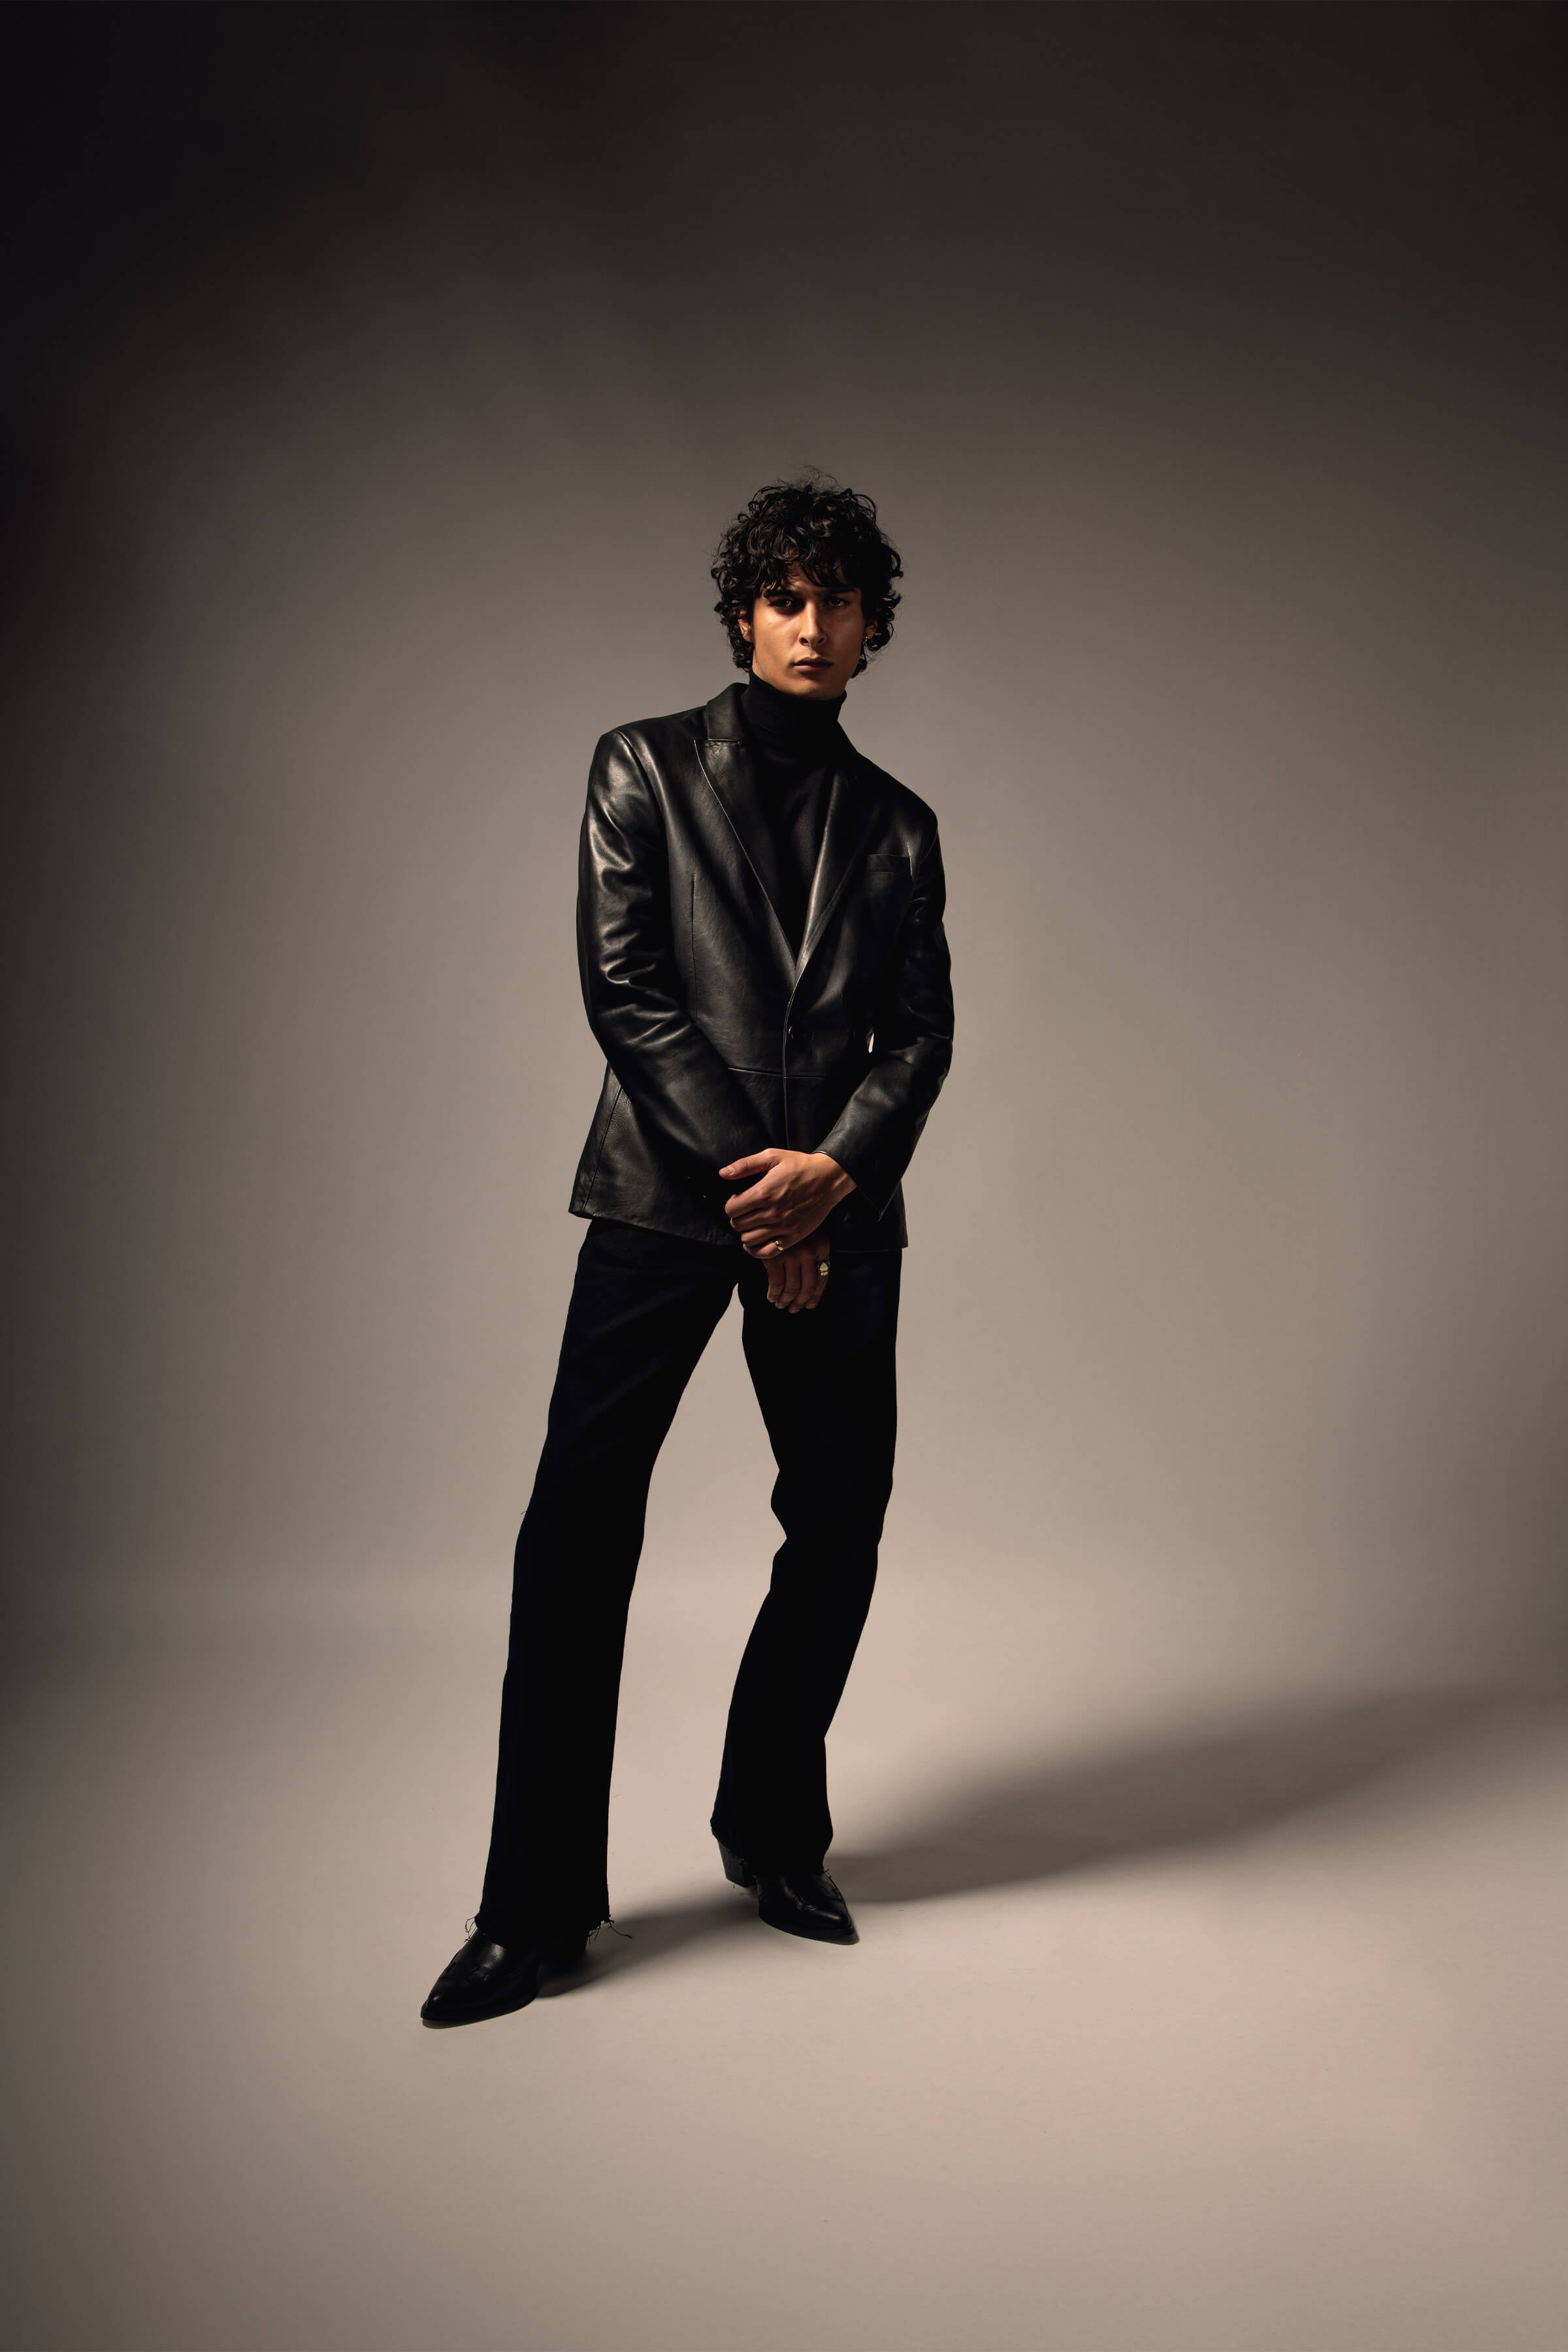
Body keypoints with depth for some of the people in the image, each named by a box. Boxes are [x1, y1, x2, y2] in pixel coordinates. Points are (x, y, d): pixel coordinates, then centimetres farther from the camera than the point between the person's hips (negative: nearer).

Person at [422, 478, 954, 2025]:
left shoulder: (895, 825, 17)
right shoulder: (646, 768, 8)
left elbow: (919, 1035, 10)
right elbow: (622, 988, -2)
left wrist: (832, 1170, -10)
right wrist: (750, 1179, -9)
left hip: (836, 1208, 4)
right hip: (666, 1195, -3)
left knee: (840, 1527, 5)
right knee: (578, 1532, -6)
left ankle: (773, 1838, 25)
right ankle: (537, 1908, 5)